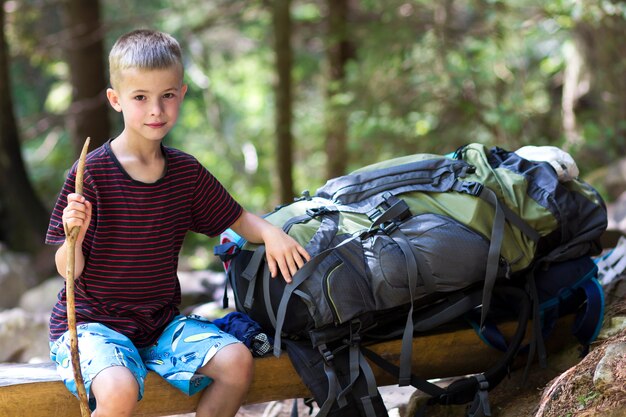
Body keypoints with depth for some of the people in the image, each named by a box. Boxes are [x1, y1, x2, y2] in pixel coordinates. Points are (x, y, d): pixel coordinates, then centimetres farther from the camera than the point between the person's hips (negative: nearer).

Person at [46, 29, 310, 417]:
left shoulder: (187, 171, 5)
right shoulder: (91, 172, -12)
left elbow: (237, 219, 14)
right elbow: (68, 270, -9)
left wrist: (269, 232, -8)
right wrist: (75, 236, -31)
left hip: (161, 320, 6)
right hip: (93, 322, -5)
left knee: (237, 361, -15)